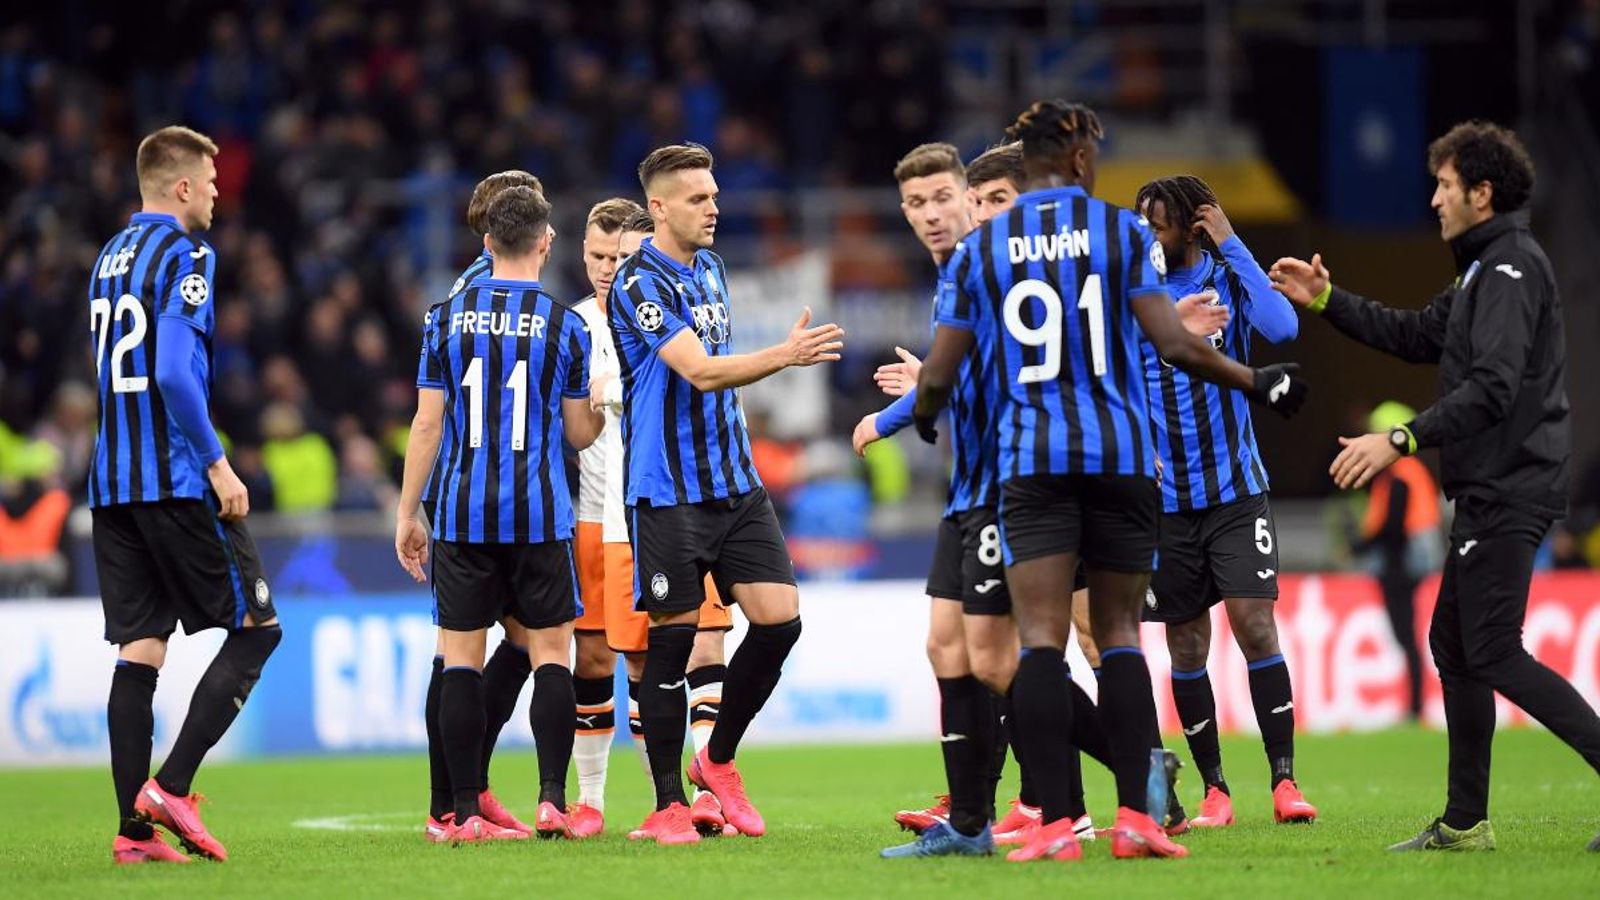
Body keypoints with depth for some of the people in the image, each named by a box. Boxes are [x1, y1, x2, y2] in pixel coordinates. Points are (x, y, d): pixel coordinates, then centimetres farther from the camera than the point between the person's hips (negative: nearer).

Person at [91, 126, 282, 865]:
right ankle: (170, 788, -10)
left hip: (113, 483, 8)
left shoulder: (110, 257, 16)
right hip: (176, 479, -8)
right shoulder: (183, 255, -9)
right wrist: (217, 464, -16)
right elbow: (174, 372, -20)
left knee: (140, 647, 6)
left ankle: (134, 828, 0)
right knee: (254, 628, 1)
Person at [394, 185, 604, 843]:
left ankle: (465, 813, 1)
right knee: (550, 651, 5)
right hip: (539, 515, -1)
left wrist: (408, 513, 7)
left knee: (461, 658, 4)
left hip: (463, 514, 1)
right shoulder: (563, 323, -1)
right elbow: (581, 433, 6)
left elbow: (428, 424, 1)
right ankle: (551, 800, -5)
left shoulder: (448, 318, 2)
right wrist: (605, 404, 28)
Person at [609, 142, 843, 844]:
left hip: (733, 482, 7)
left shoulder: (709, 267, 13)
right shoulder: (639, 282, -13)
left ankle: (716, 761, 16)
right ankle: (668, 806, 5)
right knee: (672, 640, -4)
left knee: (778, 618, -2)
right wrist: (786, 354, -33)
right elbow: (701, 371, -23)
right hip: (666, 491, -7)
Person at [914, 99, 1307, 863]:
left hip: (1030, 460, 0)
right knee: (1119, 633, 9)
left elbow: (937, 375, 4)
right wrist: (1256, 382, 7)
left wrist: (922, 414, 27)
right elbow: (1173, 345, -7)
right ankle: (1134, 816, 1)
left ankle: (1054, 824, -12)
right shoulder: (1123, 232, 0)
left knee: (1042, 638, -4)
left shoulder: (979, 248, 4)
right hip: (1119, 456, 0)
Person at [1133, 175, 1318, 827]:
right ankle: (1213, 791, 12)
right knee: (1187, 647, 3)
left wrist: (1230, 243, -19)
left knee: (1255, 627, -11)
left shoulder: (1226, 279, -2)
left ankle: (1284, 780, -6)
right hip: (1164, 499, 2)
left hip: (1234, 490, -2)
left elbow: (1281, 327, -22)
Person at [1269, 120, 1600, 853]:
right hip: (1490, 489, 11)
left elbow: (1493, 387, -25)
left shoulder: (1512, 269, -15)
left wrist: (1401, 440, -27)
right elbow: (1418, 336, 28)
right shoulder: (1486, 268, 18)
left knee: (1493, 653, -13)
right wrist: (1326, 300, 24)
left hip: (1510, 488, -11)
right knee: (1453, 642, 12)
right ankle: (1464, 822, 16)